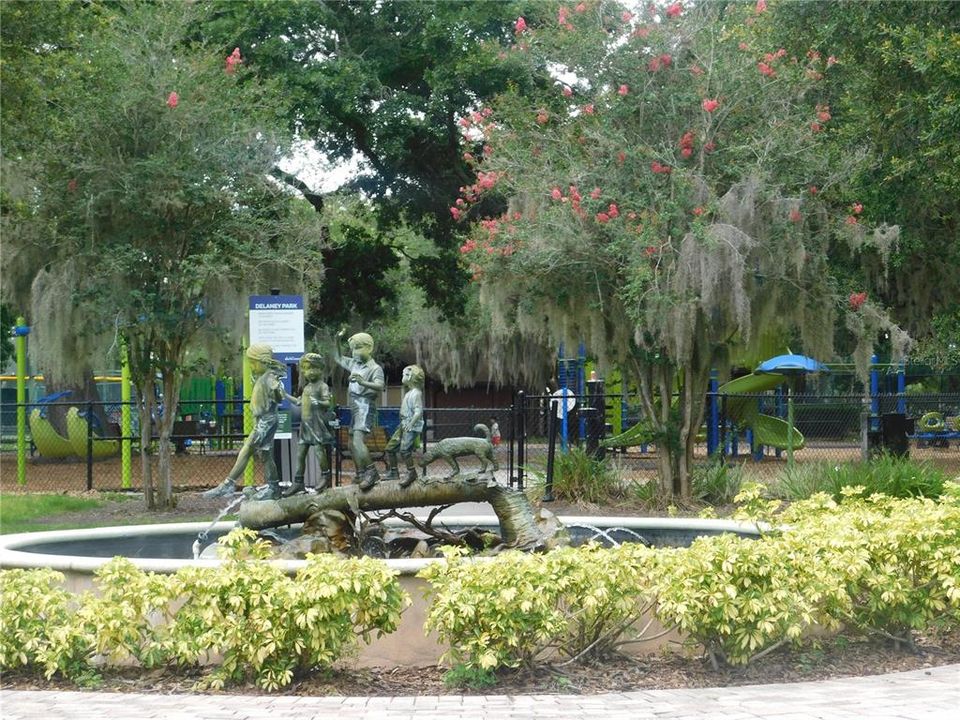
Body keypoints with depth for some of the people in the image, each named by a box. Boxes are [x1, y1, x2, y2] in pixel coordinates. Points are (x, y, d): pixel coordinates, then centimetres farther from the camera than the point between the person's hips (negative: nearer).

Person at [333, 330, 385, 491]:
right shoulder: (354, 363, 14)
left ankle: (371, 473, -25)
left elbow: (379, 386, -27)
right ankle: (361, 476, 21)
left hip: (365, 408, -9)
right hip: (355, 409, 9)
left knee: (358, 441, -25)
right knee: (352, 444, 13)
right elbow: (338, 358, 30)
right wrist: (337, 341, 16)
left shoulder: (375, 368, -9)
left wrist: (363, 382, -44)